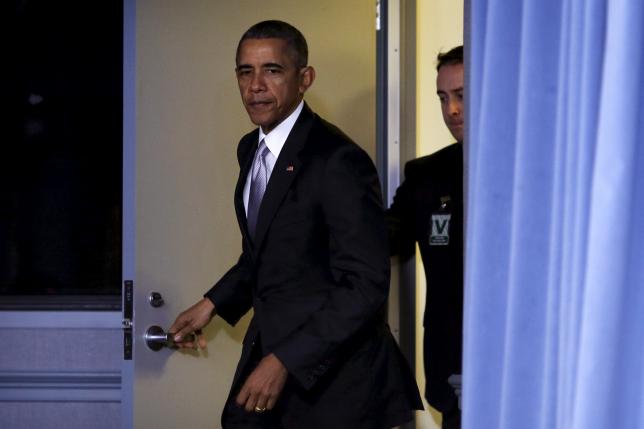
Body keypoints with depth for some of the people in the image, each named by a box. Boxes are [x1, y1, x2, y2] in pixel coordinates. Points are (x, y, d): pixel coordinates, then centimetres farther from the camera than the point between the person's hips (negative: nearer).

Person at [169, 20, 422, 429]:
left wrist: (285, 361, -25)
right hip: (268, 348, 7)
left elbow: (365, 286, -23)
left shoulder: (338, 161, -20)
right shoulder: (251, 149, 6)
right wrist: (213, 304, 10)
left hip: (331, 376, -7)